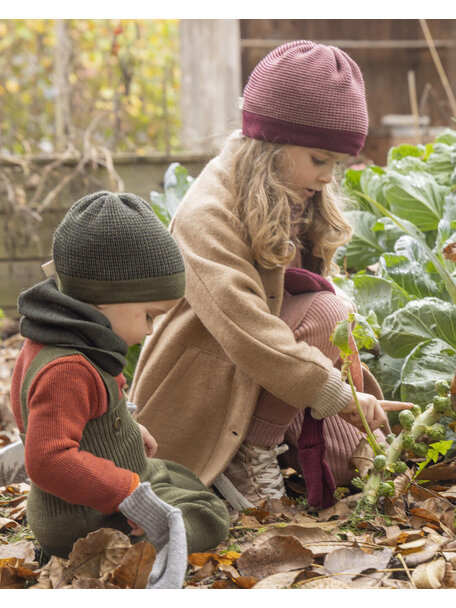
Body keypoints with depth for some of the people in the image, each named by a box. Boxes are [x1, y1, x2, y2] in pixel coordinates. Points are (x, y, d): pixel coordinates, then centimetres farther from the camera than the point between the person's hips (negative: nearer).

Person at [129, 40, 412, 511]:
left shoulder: (304, 207, 6)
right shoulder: (208, 215, -22)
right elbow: (244, 327, -33)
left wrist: (358, 391, -2)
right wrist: (335, 394, -35)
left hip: (260, 389, 8)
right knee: (325, 311, -27)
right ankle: (248, 455, -19)